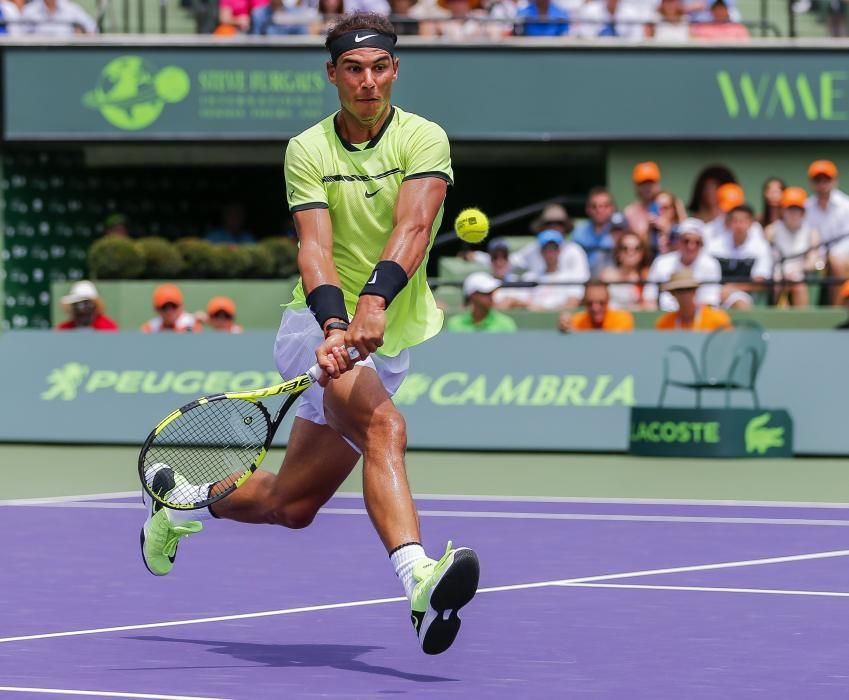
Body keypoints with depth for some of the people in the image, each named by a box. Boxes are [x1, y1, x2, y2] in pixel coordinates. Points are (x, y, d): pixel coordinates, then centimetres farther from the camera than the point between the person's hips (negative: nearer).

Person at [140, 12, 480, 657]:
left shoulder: (423, 139, -8)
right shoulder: (307, 151, -6)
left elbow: (412, 228, -26)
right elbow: (315, 247, -20)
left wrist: (374, 301, -43)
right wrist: (334, 324, -39)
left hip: (391, 339, 3)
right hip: (321, 327, -3)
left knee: (293, 503, 11)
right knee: (385, 429, -34)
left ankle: (184, 503, 40)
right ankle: (420, 581, -50)